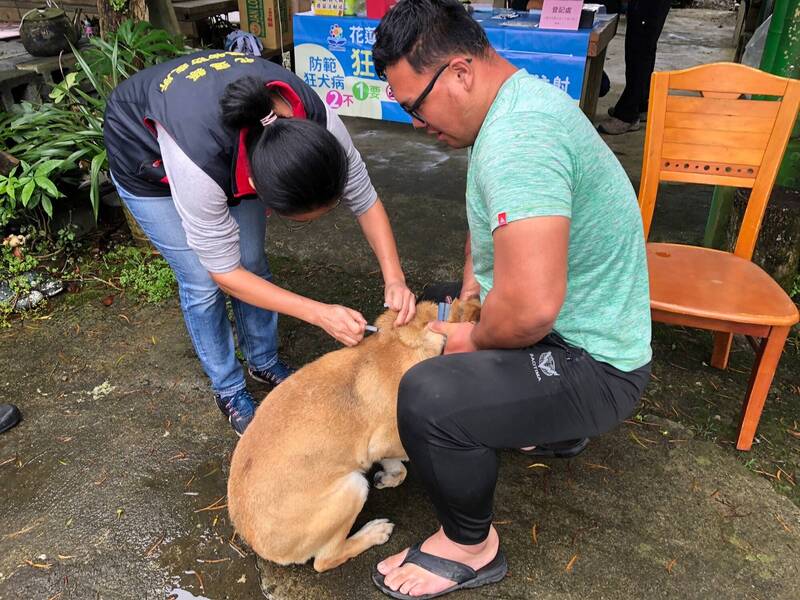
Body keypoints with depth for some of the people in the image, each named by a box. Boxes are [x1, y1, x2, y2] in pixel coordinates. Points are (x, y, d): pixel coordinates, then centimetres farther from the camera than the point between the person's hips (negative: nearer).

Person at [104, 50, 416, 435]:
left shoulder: (319, 123, -34)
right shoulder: (199, 162, -45)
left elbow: (365, 200, -18)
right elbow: (225, 273, -30)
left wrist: (394, 277, -31)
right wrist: (320, 314, -34)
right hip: (144, 154, -3)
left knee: (252, 263, 2)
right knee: (203, 282, -6)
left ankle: (264, 361, 26)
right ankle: (228, 390, 17)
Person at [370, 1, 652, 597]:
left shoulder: (517, 138, -31)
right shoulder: (518, 98, 3)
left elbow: (532, 307, -39)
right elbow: (487, 212, 20)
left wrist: (475, 339, -19)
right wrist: (473, 282, 9)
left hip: (593, 367, -10)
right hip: (573, 324, 10)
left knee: (427, 398, -30)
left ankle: (471, 548, 1)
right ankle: (553, 426, 33)